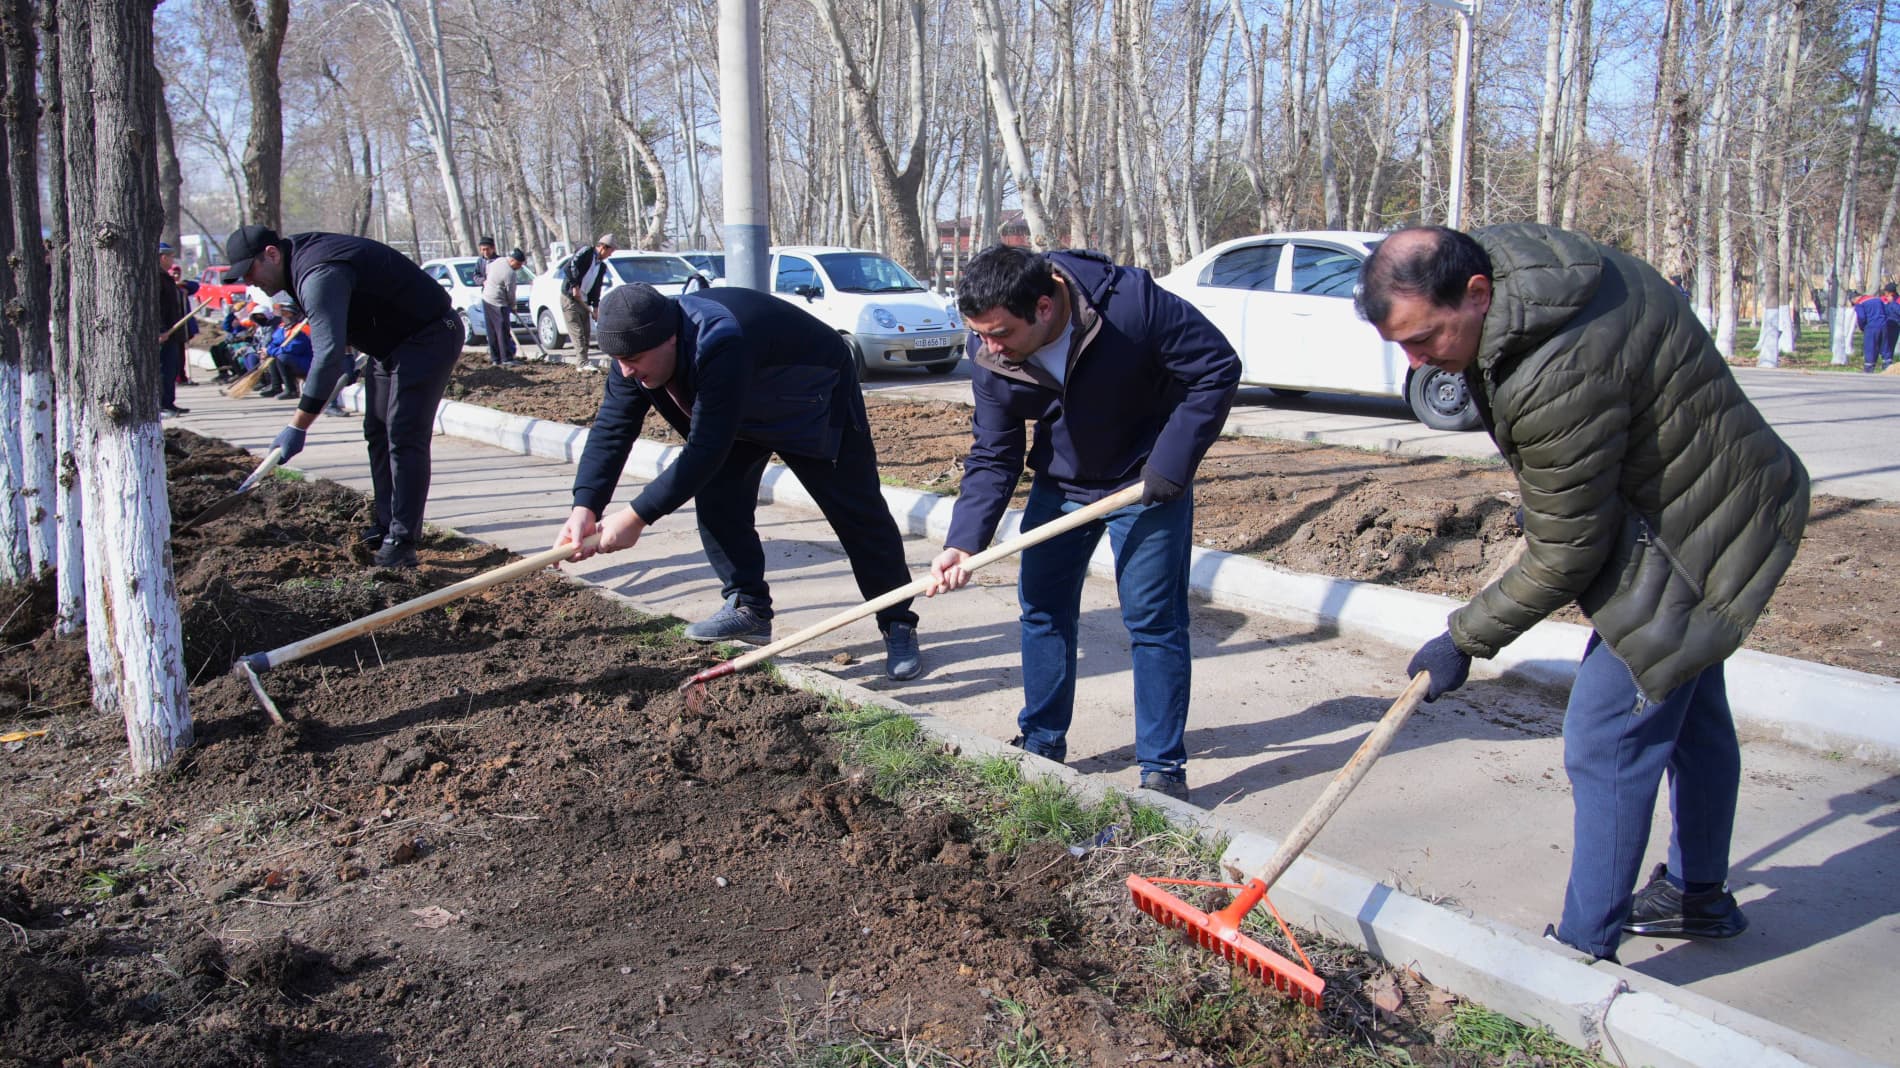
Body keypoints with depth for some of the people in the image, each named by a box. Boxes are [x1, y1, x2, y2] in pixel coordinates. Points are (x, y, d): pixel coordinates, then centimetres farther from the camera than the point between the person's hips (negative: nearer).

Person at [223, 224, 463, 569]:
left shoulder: (318, 275, -28)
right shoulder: (302, 255, 6)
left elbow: (328, 355, -35)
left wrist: (298, 427, -34)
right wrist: (346, 356, 16)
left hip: (428, 338, -11)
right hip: (390, 343, 11)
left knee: (404, 438, -16)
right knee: (378, 433, 13)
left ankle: (402, 542, -16)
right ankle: (387, 526, 19)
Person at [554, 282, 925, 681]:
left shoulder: (720, 345, -44)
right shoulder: (636, 347, -19)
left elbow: (705, 451, -44)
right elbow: (611, 429, -18)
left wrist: (636, 517, -41)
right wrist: (585, 507, -32)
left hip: (818, 401, -7)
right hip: (743, 412, 7)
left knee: (857, 513, -7)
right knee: (715, 493, -7)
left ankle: (898, 626, 3)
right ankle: (749, 608, 7)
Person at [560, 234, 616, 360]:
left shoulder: (602, 267, 14)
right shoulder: (586, 253, -9)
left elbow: (597, 288, 14)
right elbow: (569, 268, -20)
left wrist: (595, 307, 6)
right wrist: (575, 286, -20)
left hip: (584, 302, 8)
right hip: (570, 298, -8)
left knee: (586, 332, 8)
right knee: (578, 333, -11)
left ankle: (582, 362, 14)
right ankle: (583, 363, -14)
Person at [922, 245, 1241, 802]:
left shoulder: (1131, 301, -31)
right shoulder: (992, 358, -17)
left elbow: (1217, 369, -22)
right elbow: (993, 458, -11)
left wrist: (1170, 465, -24)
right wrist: (963, 543, -24)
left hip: (1147, 482, -4)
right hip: (1060, 484, 5)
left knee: (1153, 621, -4)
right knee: (1043, 611, 8)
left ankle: (1164, 768, 7)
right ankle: (1041, 745, 25)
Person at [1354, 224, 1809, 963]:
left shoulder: (1558, 377, -37)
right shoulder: (1507, 251, -8)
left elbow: (1564, 557, -27)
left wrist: (1464, 640, -17)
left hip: (1689, 542, -11)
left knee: (1609, 741, -7)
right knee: (1690, 714, 24)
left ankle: (1584, 951, 6)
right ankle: (1699, 896, 43)